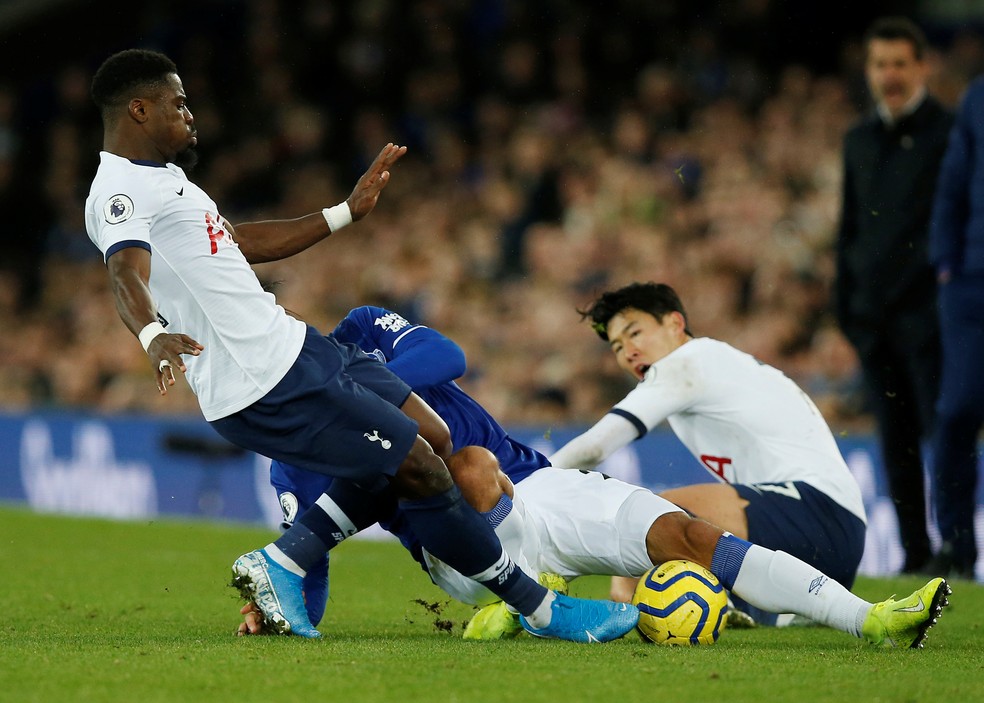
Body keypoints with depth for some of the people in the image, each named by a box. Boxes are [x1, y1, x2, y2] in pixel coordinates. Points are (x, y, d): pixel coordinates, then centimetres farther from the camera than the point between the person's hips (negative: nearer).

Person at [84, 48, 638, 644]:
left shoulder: (160, 178, 19)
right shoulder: (119, 192, -14)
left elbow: (244, 242, 32)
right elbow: (127, 276, -34)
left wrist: (347, 213, 36)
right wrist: (154, 337, -54)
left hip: (288, 342, 11)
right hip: (267, 387, -11)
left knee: (431, 438, 13)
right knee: (423, 471, -7)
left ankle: (279, 563, 13)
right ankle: (542, 610, 7)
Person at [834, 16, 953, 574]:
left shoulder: (949, 132, 0)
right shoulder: (860, 140, 18)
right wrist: (845, 303, 15)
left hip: (928, 311, -6)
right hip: (875, 317, 6)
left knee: (943, 428, -8)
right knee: (896, 439, 5)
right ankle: (915, 549, 9)